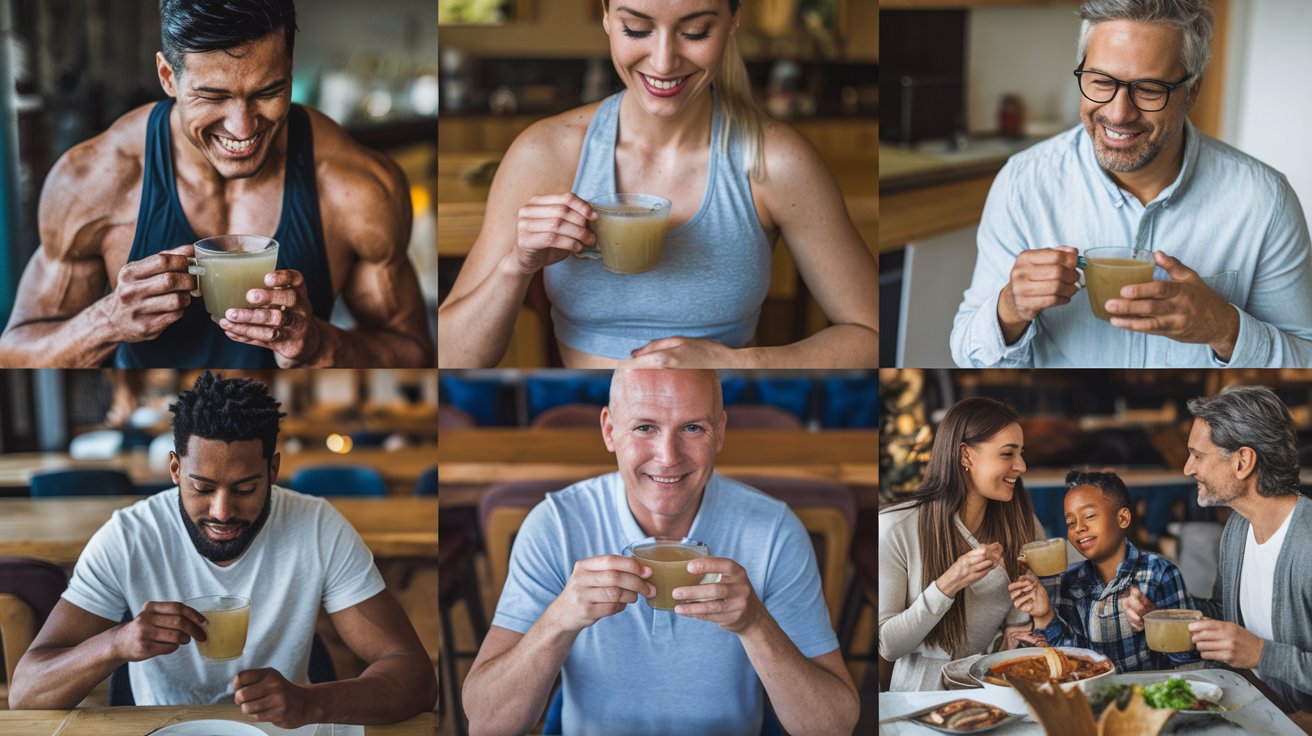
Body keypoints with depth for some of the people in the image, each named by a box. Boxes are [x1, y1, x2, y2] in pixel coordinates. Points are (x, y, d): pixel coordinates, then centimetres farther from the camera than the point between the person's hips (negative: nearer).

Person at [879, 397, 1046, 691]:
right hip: (923, 685, -2)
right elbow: (887, 646, -10)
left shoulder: (1024, 526, 0)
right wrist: (947, 586, -24)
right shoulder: (895, 528, -11)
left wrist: (1012, 638, -17)